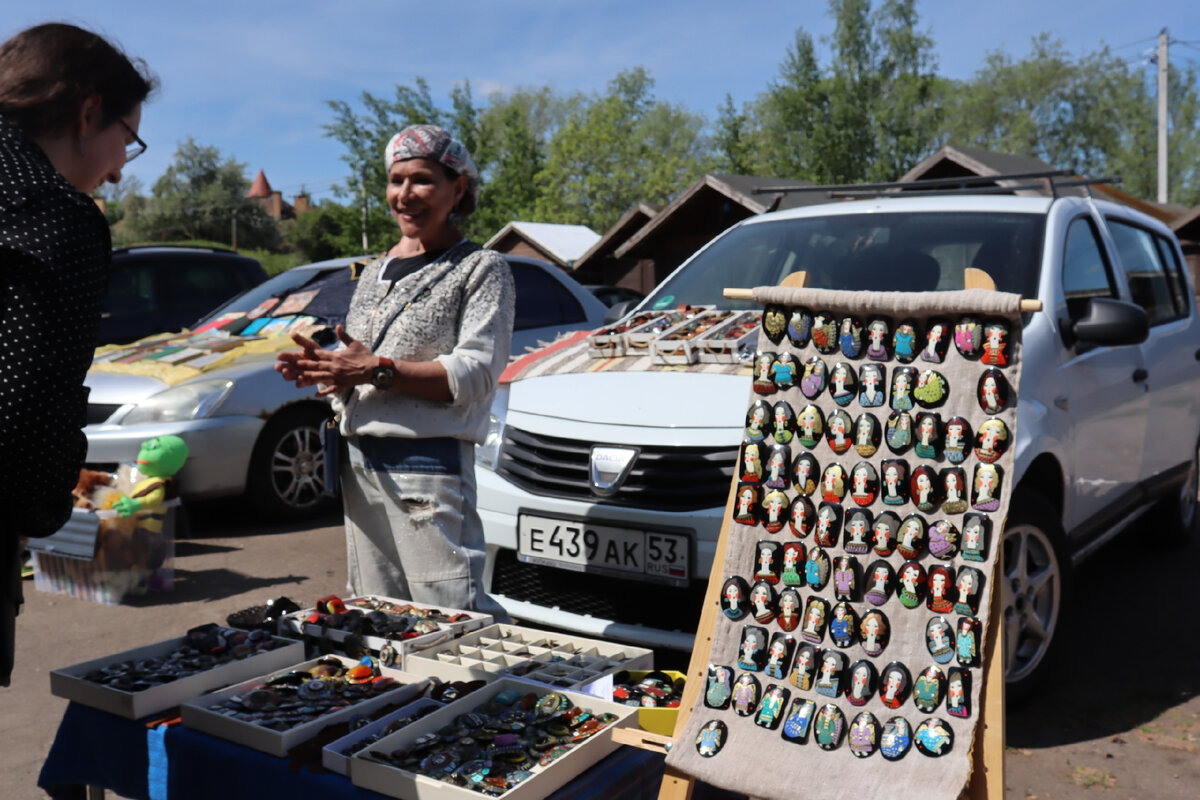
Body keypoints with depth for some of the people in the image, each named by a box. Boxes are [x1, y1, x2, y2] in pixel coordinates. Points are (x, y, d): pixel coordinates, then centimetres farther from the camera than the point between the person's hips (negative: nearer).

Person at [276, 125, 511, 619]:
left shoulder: (481, 269, -1)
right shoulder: (373, 272, 21)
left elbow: (476, 372, -13)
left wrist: (378, 370, -19)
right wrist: (322, 366, 1)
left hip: (430, 463, -7)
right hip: (361, 463, 7)